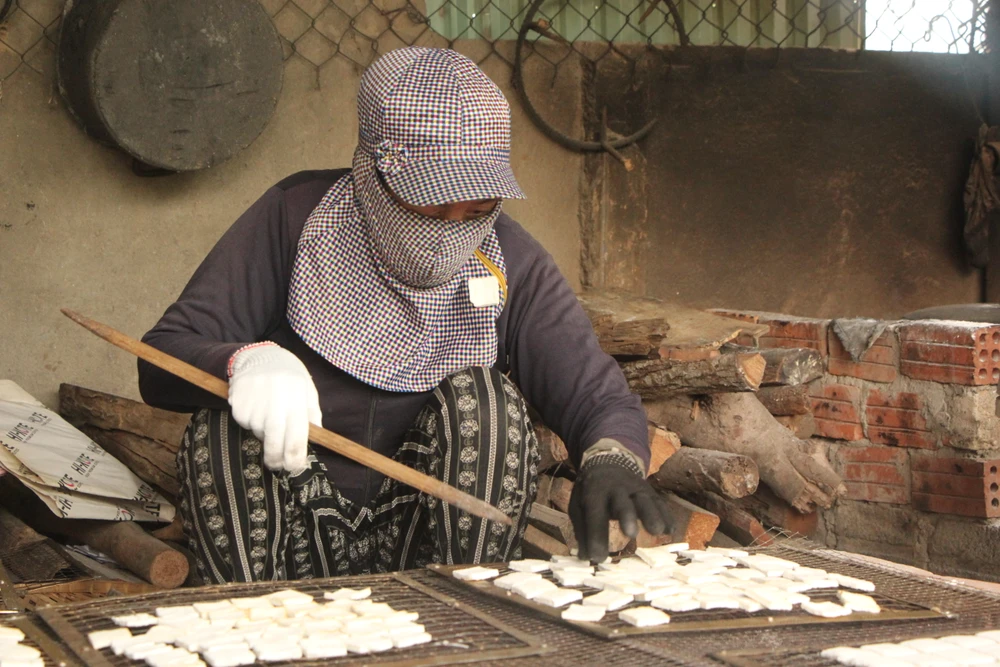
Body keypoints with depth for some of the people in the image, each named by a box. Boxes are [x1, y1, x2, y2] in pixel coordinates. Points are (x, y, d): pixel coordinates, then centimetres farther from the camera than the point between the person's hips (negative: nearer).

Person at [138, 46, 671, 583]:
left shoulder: (509, 264, -4)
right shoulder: (297, 217, -8)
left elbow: (601, 400, -8)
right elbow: (161, 362, -10)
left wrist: (611, 460, -33)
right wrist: (246, 363, -34)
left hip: (429, 538, 1)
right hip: (297, 535, -1)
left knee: (483, 401, -23)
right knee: (223, 427, -26)